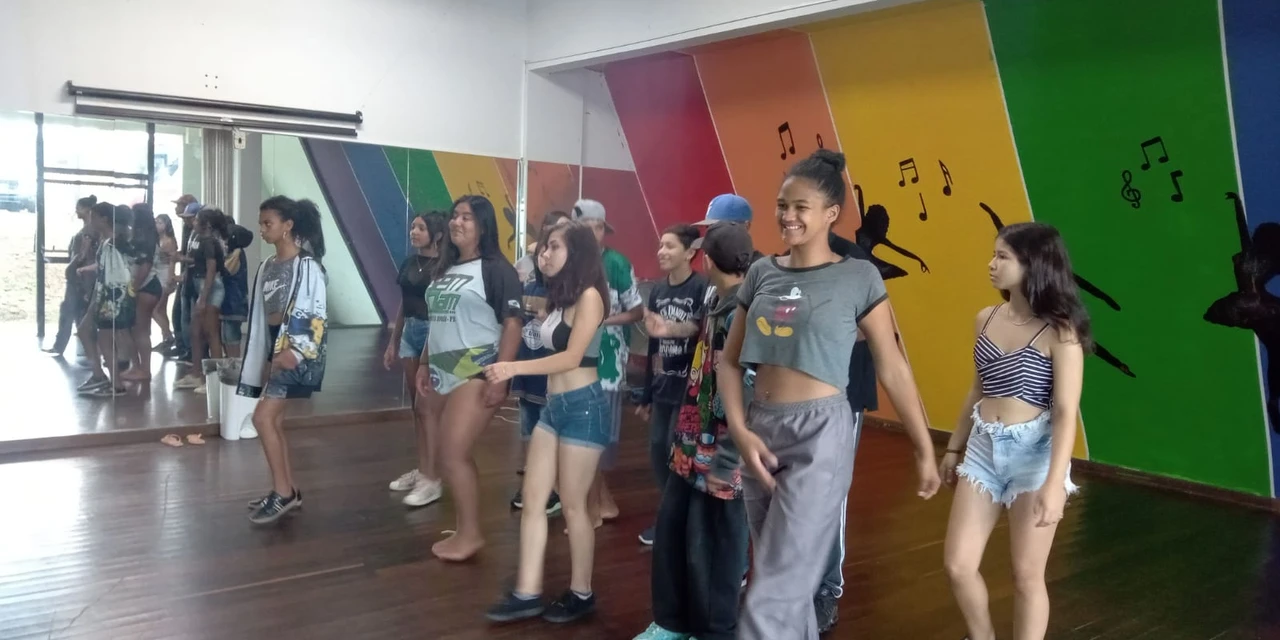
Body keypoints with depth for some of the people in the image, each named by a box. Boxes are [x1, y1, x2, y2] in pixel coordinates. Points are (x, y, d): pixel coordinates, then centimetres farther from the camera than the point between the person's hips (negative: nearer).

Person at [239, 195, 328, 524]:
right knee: (274, 421, 9)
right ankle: (289, 491, 19)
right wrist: (266, 358, 11)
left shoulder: (307, 266, -12)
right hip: (274, 350, 8)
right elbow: (261, 315, 14)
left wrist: (295, 351, -23)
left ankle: (283, 493, -2)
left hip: (297, 354, -8)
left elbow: (317, 316, -17)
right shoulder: (267, 266, 12)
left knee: (263, 417, -12)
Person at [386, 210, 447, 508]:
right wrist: (393, 343, 18)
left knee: (426, 407, -8)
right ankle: (421, 469, 20)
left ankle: (432, 479, -3)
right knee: (416, 406, 11)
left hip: (433, 334, -7)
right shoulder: (408, 263, 11)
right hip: (410, 333, 8)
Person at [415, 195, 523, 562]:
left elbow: (512, 325, -14)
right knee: (455, 455, 11)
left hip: (476, 373, -8)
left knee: (453, 455, -9)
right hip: (441, 373, 8)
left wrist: (500, 377, -19)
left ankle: (470, 534, 5)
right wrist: (424, 365, 15)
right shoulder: (445, 269, 14)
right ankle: (464, 529, 22)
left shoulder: (496, 269, -9)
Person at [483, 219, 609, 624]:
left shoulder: (589, 296, -12)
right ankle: (527, 594, 14)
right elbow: (552, 350, 3)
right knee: (532, 499, 7)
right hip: (553, 406, 9)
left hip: (583, 407, -9)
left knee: (572, 505, 2)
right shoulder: (559, 297, 14)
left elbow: (572, 358, -21)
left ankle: (581, 594, 19)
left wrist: (514, 368, -26)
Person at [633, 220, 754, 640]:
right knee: (671, 531, 16)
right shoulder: (716, 301, 8)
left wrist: (725, 462, -23)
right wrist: (671, 330, 34)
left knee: (711, 544, 5)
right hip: (694, 444, 9)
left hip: (721, 454, -9)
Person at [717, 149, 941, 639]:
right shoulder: (761, 273, 7)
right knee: (791, 584, 18)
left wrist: (924, 450, 2)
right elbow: (730, 360, 8)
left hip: (820, 434, -5)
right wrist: (740, 431, -5)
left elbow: (892, 369, -1)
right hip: (762, 432, 5)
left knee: (771, 599, -6)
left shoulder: (858, 278, -4)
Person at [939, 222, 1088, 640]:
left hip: (1034, 451, -5)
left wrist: (1054, 483, -23)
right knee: (957, 565, 7)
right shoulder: (986, 320, 5)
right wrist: (954, 447, 19)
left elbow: (1066, 411, -16)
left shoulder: (1059, 331, -12)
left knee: (1027, 575, 6)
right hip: (983, 448, 6)